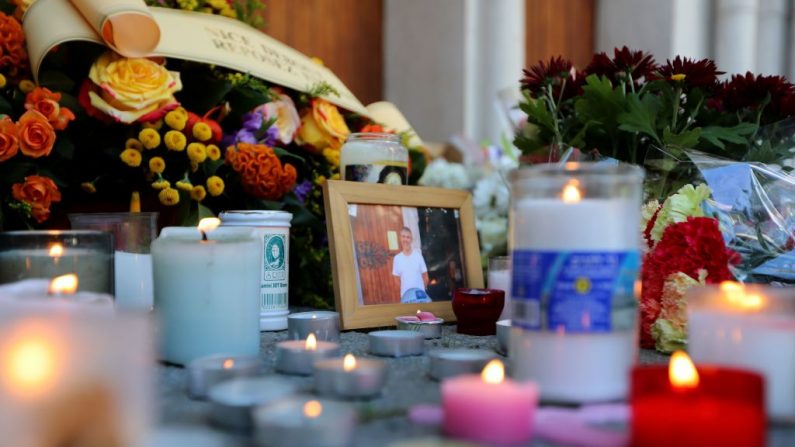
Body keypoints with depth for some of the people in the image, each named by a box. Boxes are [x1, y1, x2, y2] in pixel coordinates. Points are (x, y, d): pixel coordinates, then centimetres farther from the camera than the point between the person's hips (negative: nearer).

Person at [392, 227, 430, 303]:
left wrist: (421, 290, 3)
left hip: (420, 294, 0)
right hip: (405, 295, 0)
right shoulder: (397, 258, 1)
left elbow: (425, 277, 5)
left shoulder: (418, 255, -1)